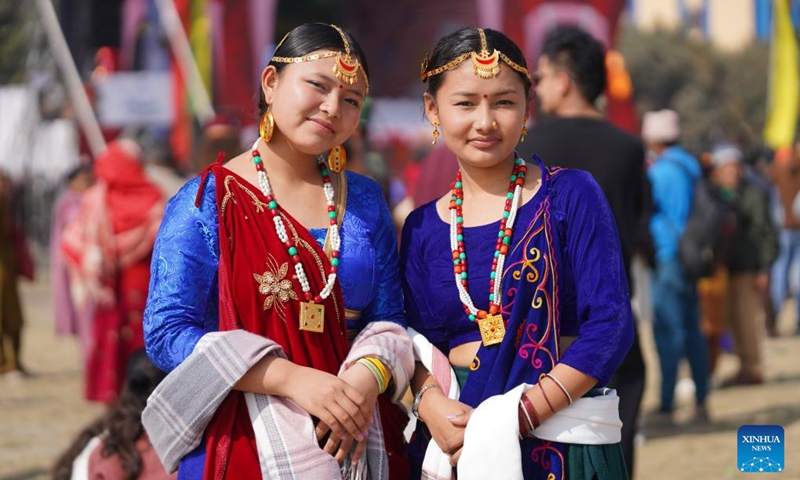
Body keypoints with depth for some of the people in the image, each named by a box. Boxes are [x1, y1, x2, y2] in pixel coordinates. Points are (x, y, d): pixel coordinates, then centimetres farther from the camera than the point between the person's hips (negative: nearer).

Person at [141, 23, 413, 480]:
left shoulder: (365, 201, 8)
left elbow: (388, 319, 8)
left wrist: (369, 376, -16)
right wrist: (293, 379, -21)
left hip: (356, 440, 4)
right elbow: (168, 332, -12)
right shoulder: (207, 202, -5)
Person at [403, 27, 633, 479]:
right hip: (451, 435, 3)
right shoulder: (422, 229, 6)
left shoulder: (571, 196, -4)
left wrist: (517, 416, -18)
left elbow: (611, 325, -11)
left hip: (561, 435, -3)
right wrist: (432, 405, -16)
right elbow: (422, 341, 6)